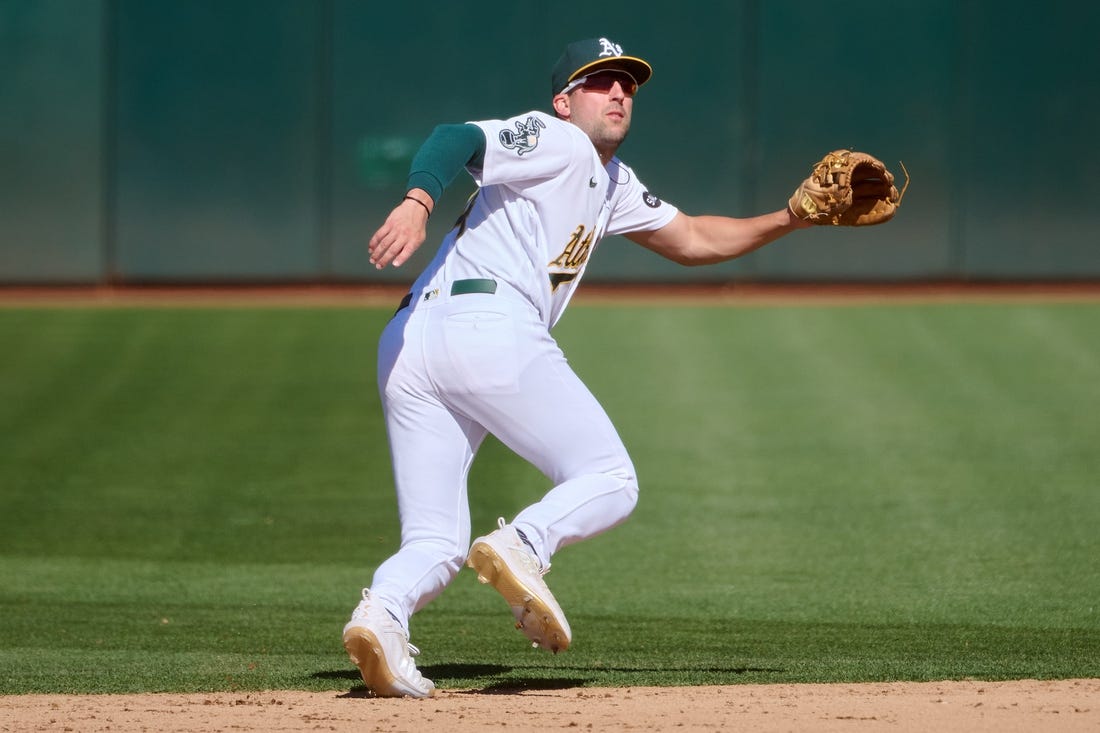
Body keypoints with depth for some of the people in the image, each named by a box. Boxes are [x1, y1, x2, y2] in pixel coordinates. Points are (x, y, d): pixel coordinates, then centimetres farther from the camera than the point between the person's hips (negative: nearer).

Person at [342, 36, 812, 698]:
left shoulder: (611, 183, 34)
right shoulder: (554, 139, 6)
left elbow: (691, 241, 39)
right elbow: (456, 139, -12)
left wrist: (790, 219, 27)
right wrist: (418, 202, -31)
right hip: (489, 322, -9)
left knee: (434, 544, 3)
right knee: (610, 483, -2)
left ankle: (383, 612, -25)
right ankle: (523, 547, -28)